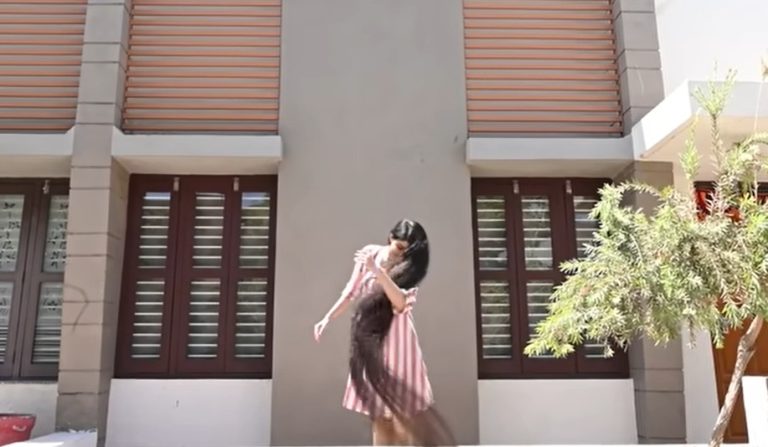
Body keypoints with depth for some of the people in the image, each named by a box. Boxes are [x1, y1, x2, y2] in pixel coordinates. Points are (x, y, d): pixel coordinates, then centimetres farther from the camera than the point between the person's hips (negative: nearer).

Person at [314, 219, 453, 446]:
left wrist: (377, 270, -31)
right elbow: (351, 292, 7)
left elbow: (401, 302, -23)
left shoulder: (411, 267, -8)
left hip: (395, 336, -3)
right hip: (369, 335, 3)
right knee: (376, 400, 11)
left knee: (401, 402, -3)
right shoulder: (369, 253, -1)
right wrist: (328, 318, 3)